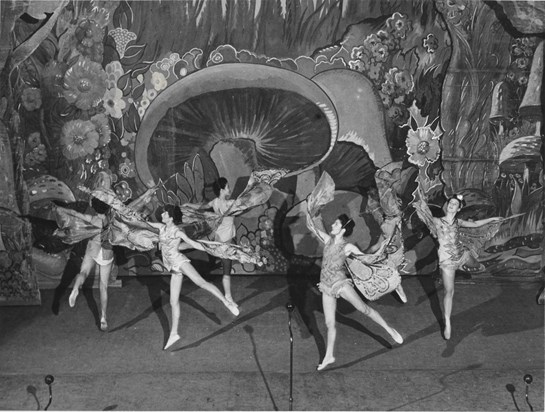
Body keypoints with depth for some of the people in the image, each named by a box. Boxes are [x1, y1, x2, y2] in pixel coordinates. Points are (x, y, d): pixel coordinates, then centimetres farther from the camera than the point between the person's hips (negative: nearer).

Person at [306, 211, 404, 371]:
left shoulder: (348, 247, -10)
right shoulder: (328, 239, 2)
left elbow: (367, 258, -15)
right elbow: (311, 227, 7)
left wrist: (379, 252, -31)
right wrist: (307, 211, 0)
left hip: (340, 283, -4)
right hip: (326, 286, 4)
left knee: (363, 309, -8)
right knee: (329, 323, 8)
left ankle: (389, 329, 10)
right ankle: (328, 356, 18)